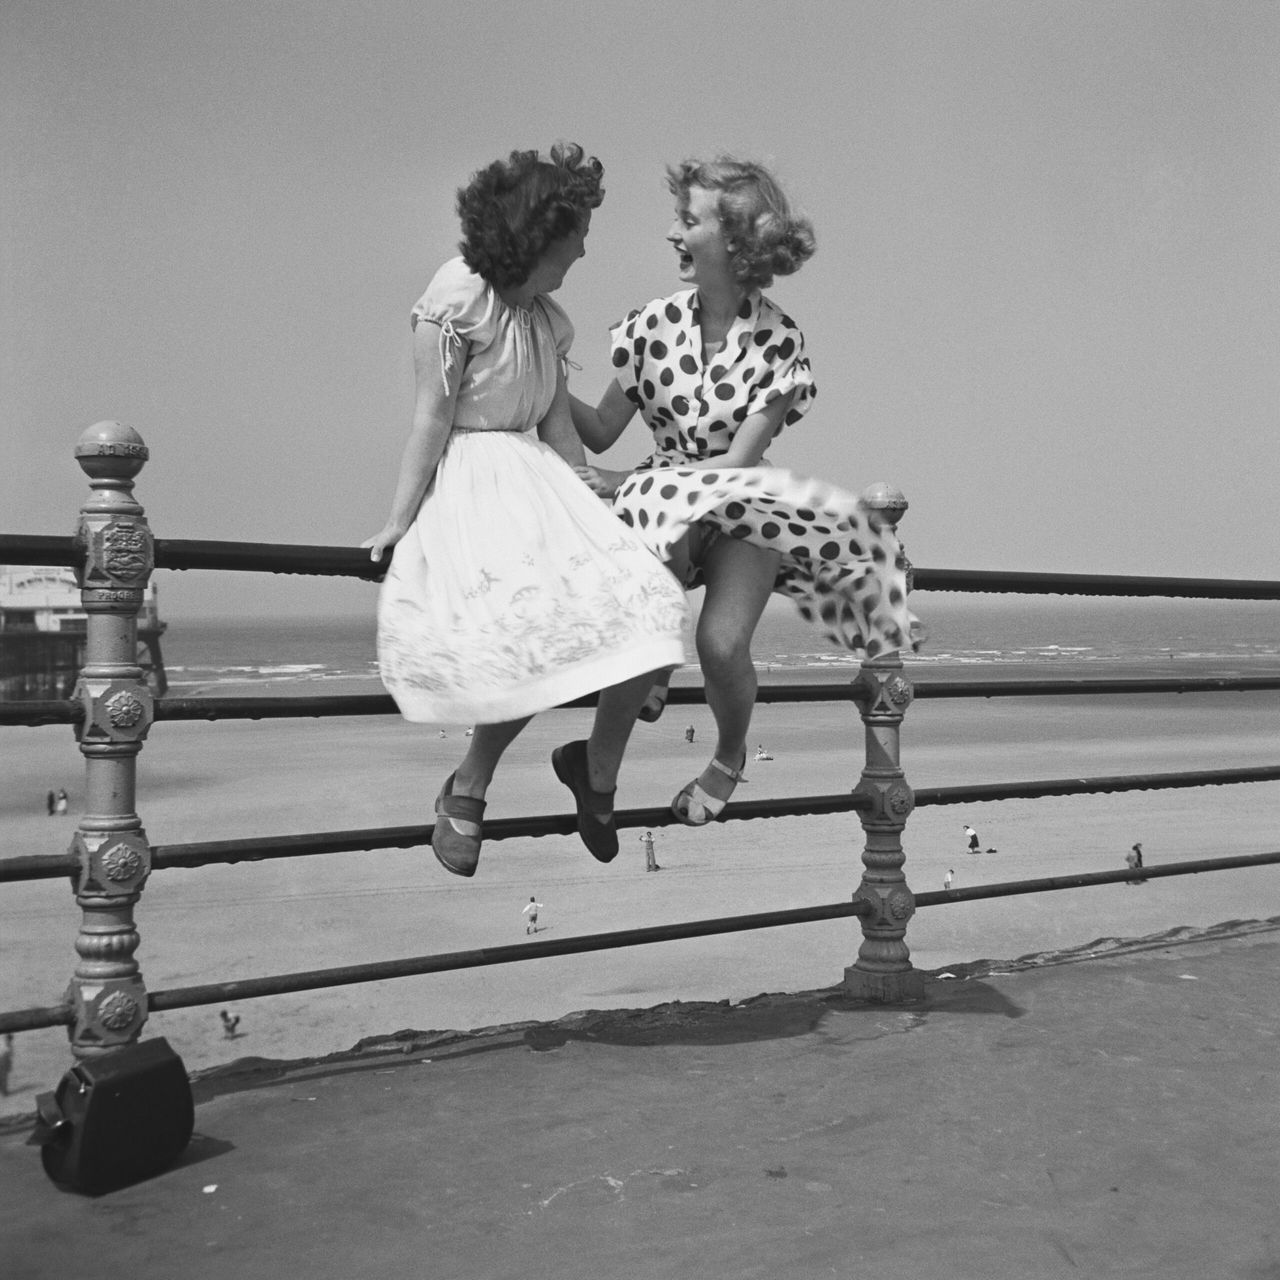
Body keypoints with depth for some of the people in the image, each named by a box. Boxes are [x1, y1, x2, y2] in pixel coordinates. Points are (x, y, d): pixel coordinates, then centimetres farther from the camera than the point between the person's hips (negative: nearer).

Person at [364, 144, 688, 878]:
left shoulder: (547, 318, 15)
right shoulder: (456, 300, -8)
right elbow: (433, 419, -9)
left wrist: (590, 498, 10)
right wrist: (401, 520, -10)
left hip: (538, 477, 7)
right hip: (470, 483, -7)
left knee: (645, 605, -13)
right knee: (536, 630, -25)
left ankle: (598, 766, 6)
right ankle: (468, 789, -3)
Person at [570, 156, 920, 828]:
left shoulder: (779, 340, -10)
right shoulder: (654, 324, -2)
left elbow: (738, 460, -13)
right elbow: (602, 431, 3)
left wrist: (626, 482, -15)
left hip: (742, 504, -2)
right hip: (660, 498, 2)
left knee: (720, 642, -23)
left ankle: (729, 758, 10)